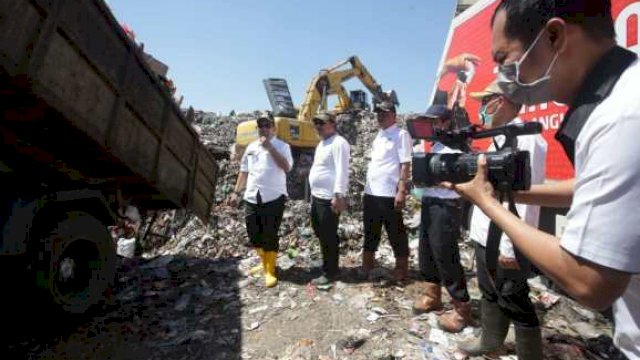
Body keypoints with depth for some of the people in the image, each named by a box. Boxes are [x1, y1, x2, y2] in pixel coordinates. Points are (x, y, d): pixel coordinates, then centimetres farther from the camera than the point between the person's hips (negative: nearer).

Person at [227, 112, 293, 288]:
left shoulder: (281, 146, -3)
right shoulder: (251, 147, 13)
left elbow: (286, 167, -20)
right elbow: (244, 171, 17)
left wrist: (269, 147, -21)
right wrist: (236, 192, 13)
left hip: (274, 197, -5)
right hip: (252, 198, 5)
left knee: (270, 235, -1)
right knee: (254, 235, 12)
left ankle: (270, 270, 17)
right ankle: (265, 263, 35)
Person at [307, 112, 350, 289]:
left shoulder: (338, 143, -13)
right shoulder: (322, 144, 18)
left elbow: (341, 170, -22)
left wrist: (338, 195, -28)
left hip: (329, 198, -10)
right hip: (317, 197, 10)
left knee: (329, 237, 0)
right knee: (321, 234, 19)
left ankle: (329, 273, 13)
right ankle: (327, 266, 36)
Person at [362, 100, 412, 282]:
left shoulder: (401, 135, -7)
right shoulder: (379, 135, 16)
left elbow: (405, 165, -14)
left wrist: (401, 191, -20)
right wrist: (367, 187, 17)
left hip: (389, 194, -8)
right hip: (371, 192, 8)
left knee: (396, 234, 5)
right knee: (370, 232, 17)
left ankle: (401, 268, 19)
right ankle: (367, 266, 31)